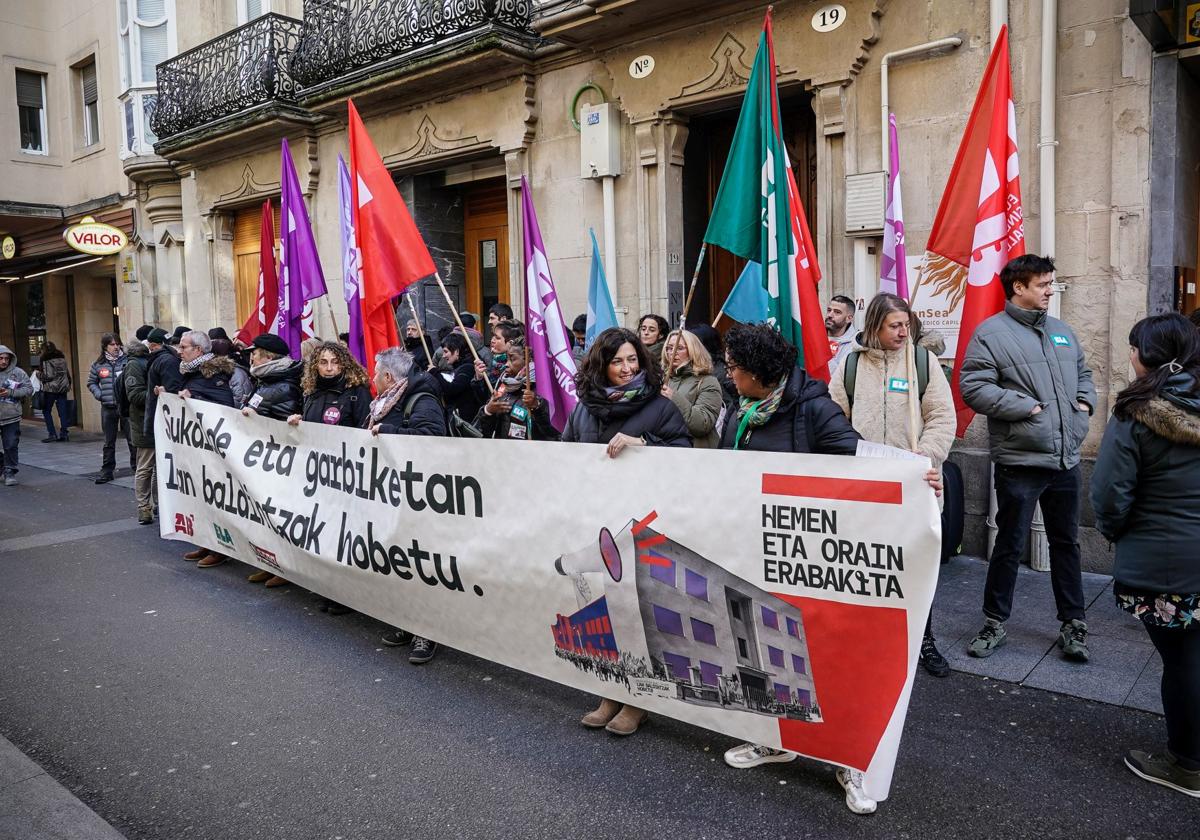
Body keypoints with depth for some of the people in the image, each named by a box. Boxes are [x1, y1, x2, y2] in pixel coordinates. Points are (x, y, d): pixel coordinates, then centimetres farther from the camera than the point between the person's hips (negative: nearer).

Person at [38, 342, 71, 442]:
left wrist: (38, 375, 3)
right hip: (63, 388, 5)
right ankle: (64, 433, 6)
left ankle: (52, 434, 0)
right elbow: (67, 373, 13)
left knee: (46, 411, 5)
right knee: (62, 411, 6)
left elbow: (47, 376, -15)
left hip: (50, 389, -5)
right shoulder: (62, 359, 8)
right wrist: (68, 384, 25)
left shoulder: (45, 360, -9)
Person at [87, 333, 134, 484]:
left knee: (132, 438, 1)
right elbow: (91, 382, 18)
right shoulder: (98, 365, 6)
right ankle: (107, 471, 20)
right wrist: (98, 394, 2)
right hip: (108, 408, 3)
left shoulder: (127, 360, -5)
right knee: (109, 442, 12)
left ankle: (136, 466, 11)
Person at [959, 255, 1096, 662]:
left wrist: (1085, 401, 8)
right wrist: (1027, 406, -19)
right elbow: (973, 388, -18)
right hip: (1019, 462, -6)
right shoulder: (991, 333, -9)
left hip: (1067, 460, 7)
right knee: (1010, 546, 4)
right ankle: (995, 623, 19)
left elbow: (1082, 371, 27)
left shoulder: (1061, 331, 14)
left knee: (1066, 542, 15)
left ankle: (1073, 623, 28)